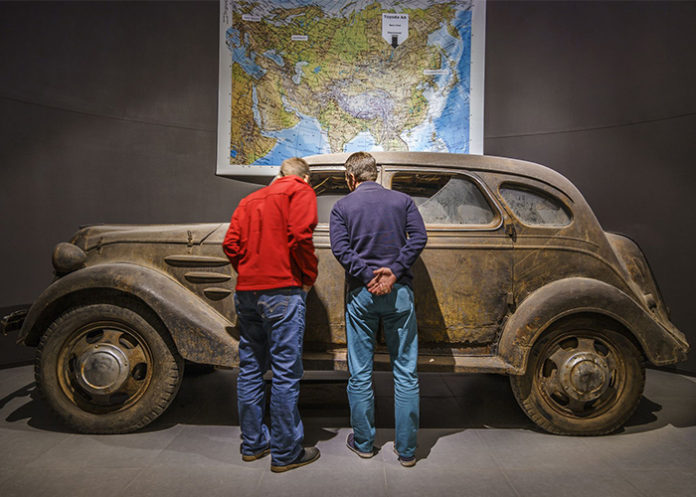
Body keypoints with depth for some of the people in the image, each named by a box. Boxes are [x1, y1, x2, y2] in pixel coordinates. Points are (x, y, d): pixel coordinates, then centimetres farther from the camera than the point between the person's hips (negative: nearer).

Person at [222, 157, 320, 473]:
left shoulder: (250, 200, 21)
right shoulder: (300, 191, 2)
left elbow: (231, 244, 10)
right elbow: (299, 235, -14)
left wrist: (247, 273, 17)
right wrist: (309, 276, -3)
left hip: (246, 291, 7)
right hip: (282, 291, -7)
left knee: (250, 368, 14)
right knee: (285, 372, 0)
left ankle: (253, 443, 26)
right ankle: (285, 453, 9)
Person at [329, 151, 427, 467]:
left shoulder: (342, 206, 6)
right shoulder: (402, 200, 9)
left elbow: (340, 248, -7)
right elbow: (419, 237, -4)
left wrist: (368, 277, -11)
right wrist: (394, 271, -11)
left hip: (361, 294, -1)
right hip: (399, 292, 1)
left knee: (360, 373, 10)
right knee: (405, 373, 7)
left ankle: (363, 443, 22)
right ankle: (406, 449, 13)